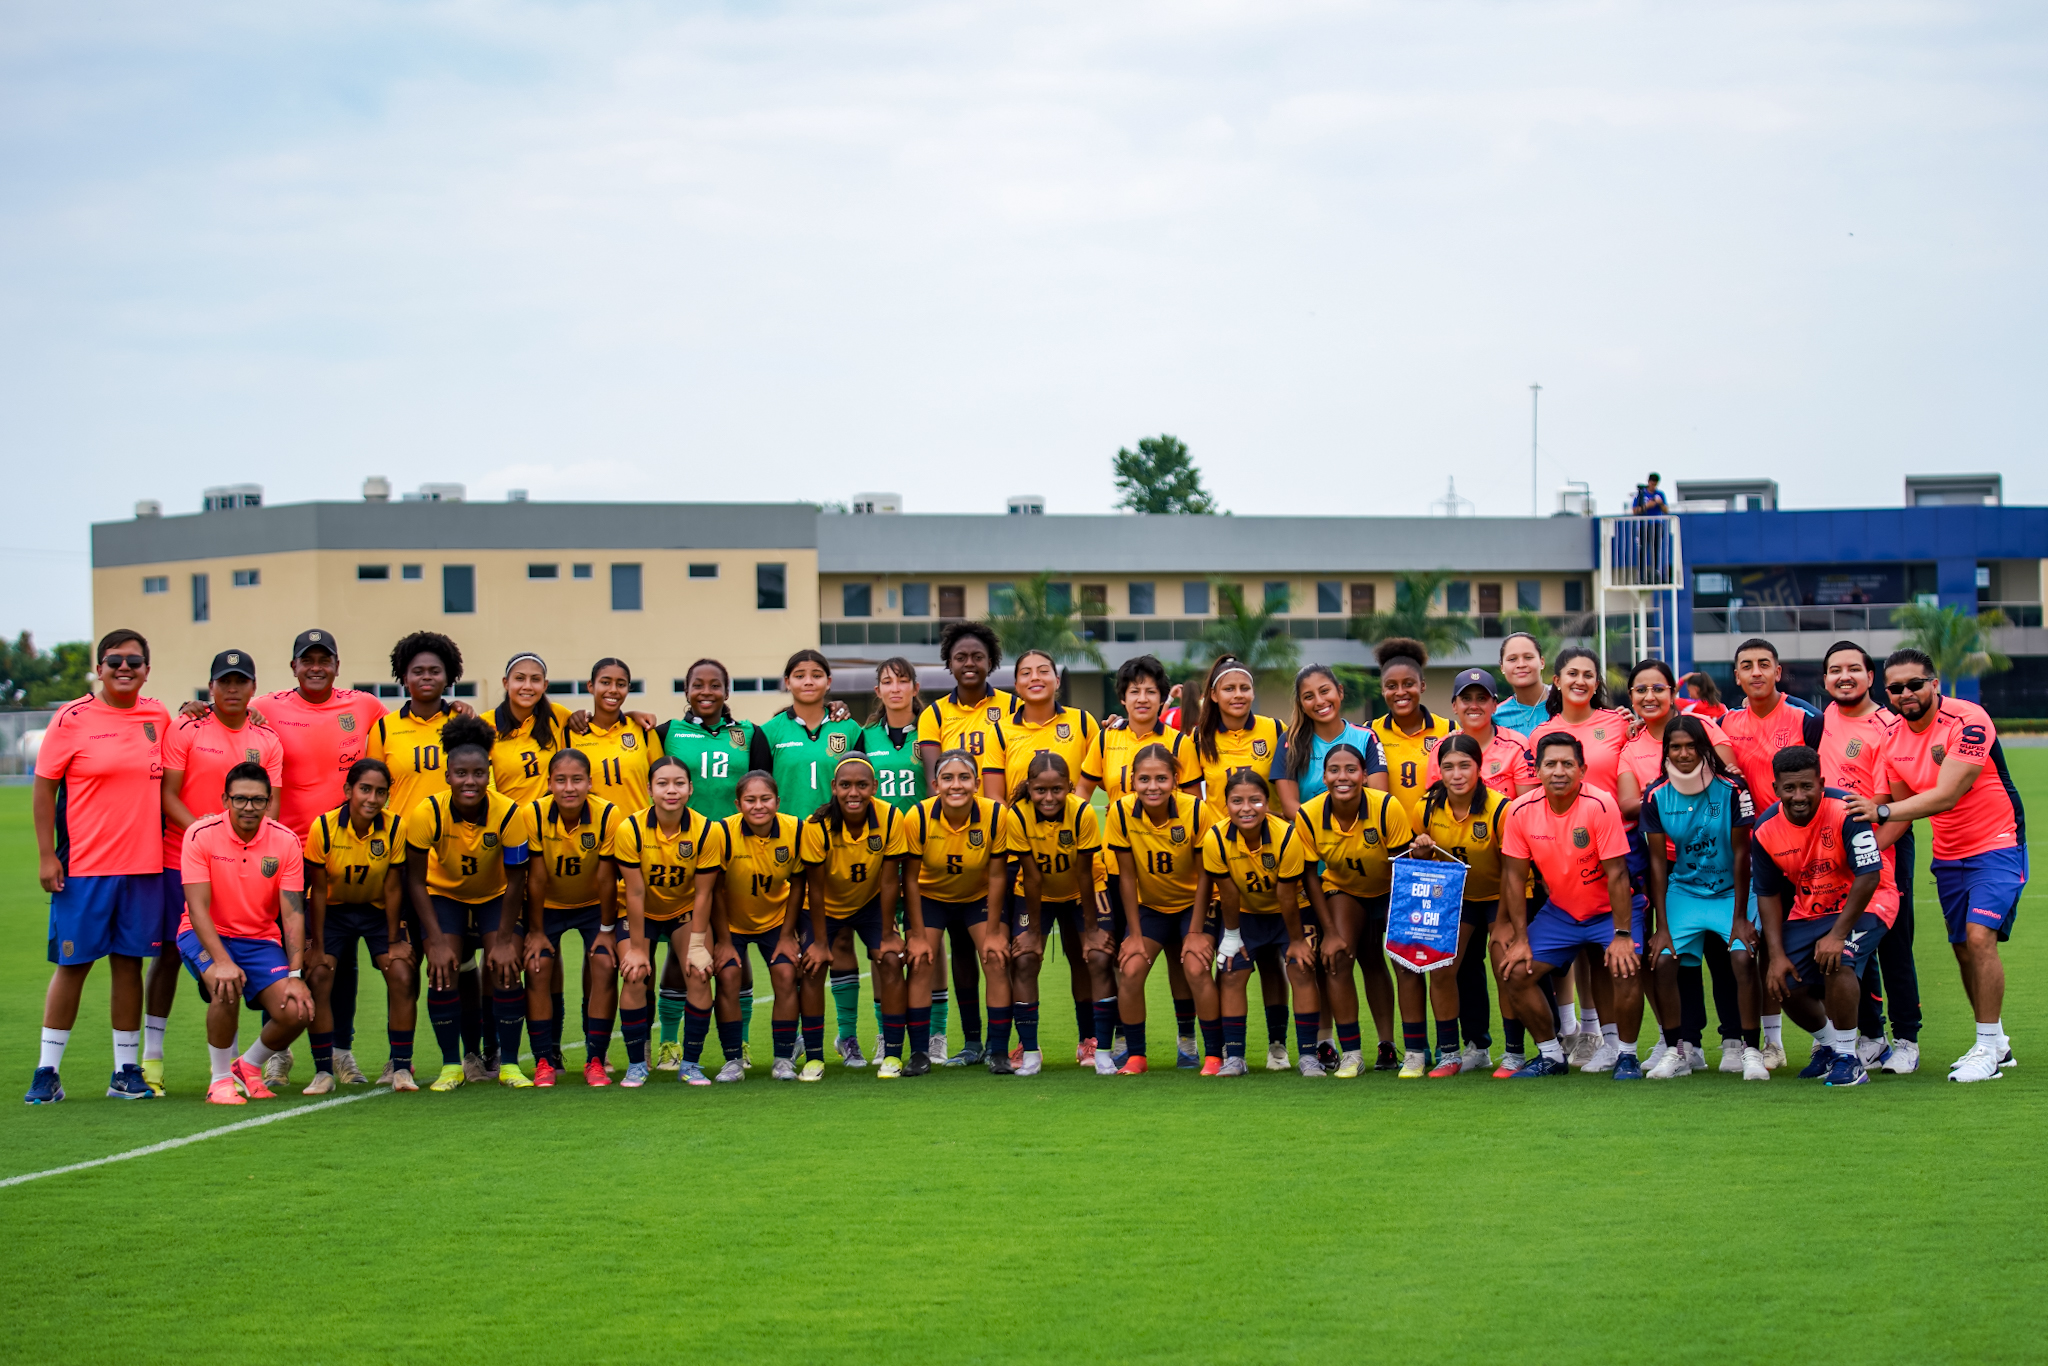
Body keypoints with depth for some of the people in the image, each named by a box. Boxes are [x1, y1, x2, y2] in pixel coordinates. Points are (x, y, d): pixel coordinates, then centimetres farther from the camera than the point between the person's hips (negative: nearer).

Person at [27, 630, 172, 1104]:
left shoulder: (159, 717, 8)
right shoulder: (72, 719, -4)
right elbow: (44, 788, -2)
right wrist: (46, 855, -7)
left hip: (144, 864, 3)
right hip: (82, 867, -3)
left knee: (129, 963, 6)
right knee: (73, 963, 0)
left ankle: (126, 1071, 13)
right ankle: (47, 1070, 7)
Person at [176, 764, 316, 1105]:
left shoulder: (285, 842, -7)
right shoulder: (201, 835, -14)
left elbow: (293, 913, -9)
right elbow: (198, 907, -18)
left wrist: (295, 975, -20)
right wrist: (222, 961, -32)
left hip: (260, 939, 3)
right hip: (205, 935, -3)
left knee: (296, 1012, -18)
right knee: (226, 985, -35)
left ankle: (248, 1067, 14)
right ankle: (221, 1078, -12)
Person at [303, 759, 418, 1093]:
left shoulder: (394, 828, -19)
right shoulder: (324, 827, -23)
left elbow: (392, 888, -10)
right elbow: (318, 890, -15)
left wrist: (394, 941, -8)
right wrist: (317, 947, -13)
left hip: (378, 911, 1)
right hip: (333, 909, -1)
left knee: (403, 976, -14)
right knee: (318, 976, -17)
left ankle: (400, 1066, -5)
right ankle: (324, 1070, -8)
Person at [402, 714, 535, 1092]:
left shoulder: (510, 813, -29)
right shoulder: (427, 813, -28)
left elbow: (515, 882, -18)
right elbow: (415, 881, -18)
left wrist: (504, 941, -16)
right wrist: (436, 942, -22)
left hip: (496, 896, 0)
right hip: (444, 893, 0)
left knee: (504, 971, -14)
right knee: (443, 974, -14)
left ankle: (509, 1064, -1)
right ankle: (451, 1065, -1)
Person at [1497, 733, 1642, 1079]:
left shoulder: (1600, 805, -24)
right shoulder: (1521, 811, -12)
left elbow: (1616, 873, -22)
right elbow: (1514, 875, -4)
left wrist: (1622, 935, -23)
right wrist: (1520, 939, -5)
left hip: (1609, 909, -4)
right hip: (1559, 910, 4)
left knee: (1626, 969, -27)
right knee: (1514, 973, -6)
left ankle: (1626, 1055, -5)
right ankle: (1551, 1055, 13)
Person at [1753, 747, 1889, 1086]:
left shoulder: (1845, 812, -26)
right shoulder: (1766, 829, -11)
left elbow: (1868, 877, -26)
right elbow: (1768, 893, -1)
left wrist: (1838, 934, -29)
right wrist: (1777, 954, -10)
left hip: (1862, 905, -6)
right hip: (1809, 911, 6)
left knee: (1837, 962, -30)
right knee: (1785, 985, -4)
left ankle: (1848, 1058, -15)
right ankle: (1827, 1045, 27)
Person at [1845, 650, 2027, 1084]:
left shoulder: (1968, 721, -23)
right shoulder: (1893, 737, -1)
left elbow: (1946, 795, -30)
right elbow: (1903, 806, 10)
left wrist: (1882, 811, -35)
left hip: (1996, 845, -7)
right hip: (1948, 855, 7)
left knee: (1979, 936, -19)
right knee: (1964, 950, 7)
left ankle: (1988, 1046, -11)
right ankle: (1996, 1044, 21)